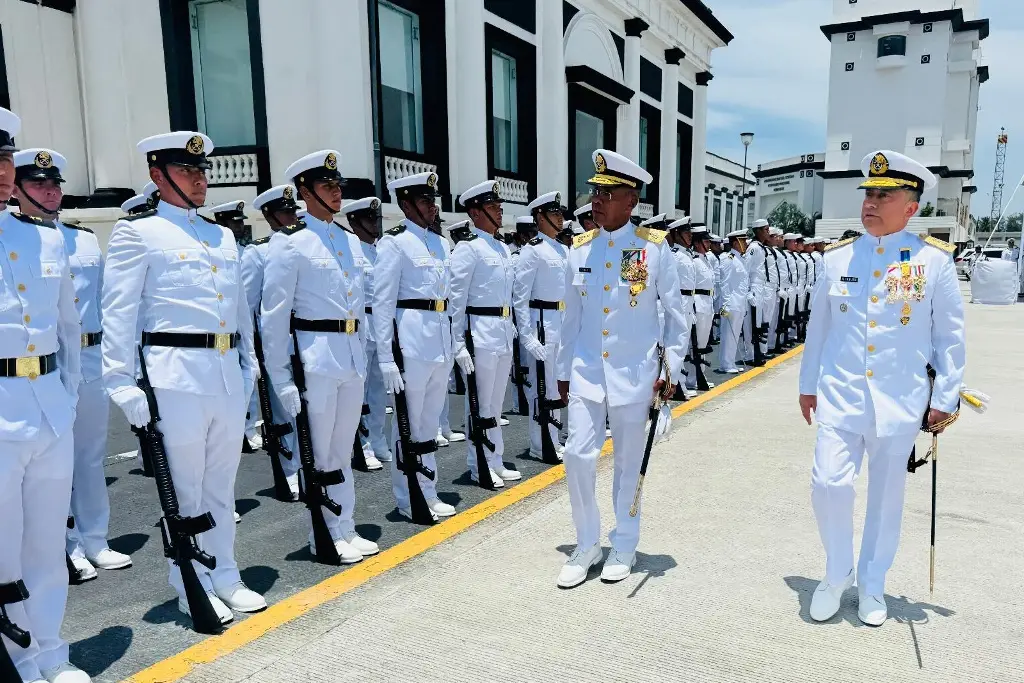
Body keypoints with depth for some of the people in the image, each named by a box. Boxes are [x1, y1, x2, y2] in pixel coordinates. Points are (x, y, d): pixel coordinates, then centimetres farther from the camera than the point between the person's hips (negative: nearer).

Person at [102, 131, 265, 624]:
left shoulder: (223, 236, 17)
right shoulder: (137, 233, -2)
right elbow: (118, 314, -7)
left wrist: (248, 367, 17)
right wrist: (122, 384, -12)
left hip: (229, 377, 6)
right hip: (177, 377, -6)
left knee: (221, 487, 15)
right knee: (185, 492, 5)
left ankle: (225, 577, 28)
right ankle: (193, 589, 20)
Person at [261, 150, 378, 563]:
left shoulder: (351, 241, 13)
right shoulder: (289, 242, -8)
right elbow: (274, 314, -9)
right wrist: (280, 376, -11)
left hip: (352, 358, 6)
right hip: (314, 357, -6)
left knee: (342, 451, 16)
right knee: (319, 454, 6)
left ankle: (345, 529, 28)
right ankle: (325, 536, 21)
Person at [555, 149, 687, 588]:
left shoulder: (655, 247, -7)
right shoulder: (579, 249, 3)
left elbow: (676, 313, 0)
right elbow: (572, 316, 8)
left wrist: (671, 369, -3)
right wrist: (563, 371, 11)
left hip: (634, 372, -2)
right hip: (586, 371, 3)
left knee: (629, 462, 9)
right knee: (578, 456, 0)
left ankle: (624, 545, 28)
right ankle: (586, 545, 20)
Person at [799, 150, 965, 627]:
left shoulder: (935, 259, -4)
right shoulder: (837, 258, 3)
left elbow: (950, 335, 1)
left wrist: (945, 398, 0)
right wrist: (808, 384, 12)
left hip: (900, 402, -1)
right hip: (840, 396, 1)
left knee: (886, 496, 11)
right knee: (829, 485, -7)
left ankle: (871, 586, 31)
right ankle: (837, 574, 19)